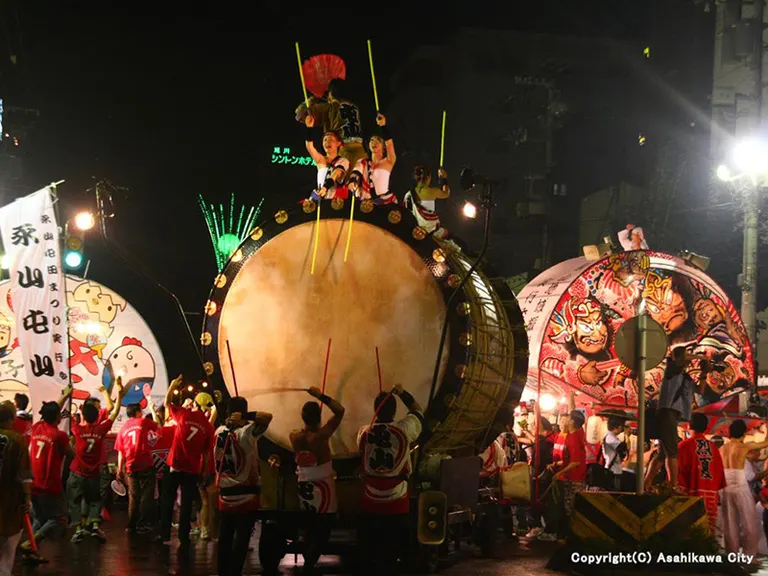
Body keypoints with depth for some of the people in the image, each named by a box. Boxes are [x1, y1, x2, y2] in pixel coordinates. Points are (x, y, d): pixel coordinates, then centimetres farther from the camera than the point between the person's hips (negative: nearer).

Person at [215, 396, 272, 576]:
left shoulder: (219, 432, 2)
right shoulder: (247, 432, -16)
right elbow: (267, 417, -28)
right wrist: (246, 417, -25)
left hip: (225, 494, 6)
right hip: (246, 494, -6)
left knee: (225, 536, 13)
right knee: (242, 538, -1)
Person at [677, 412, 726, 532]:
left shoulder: (684, 445, -4)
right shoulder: (713, 447, 9)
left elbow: (678, 471, -6)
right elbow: (720, 471, 11)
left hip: (692, 494, -4)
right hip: (712, 495, 4)